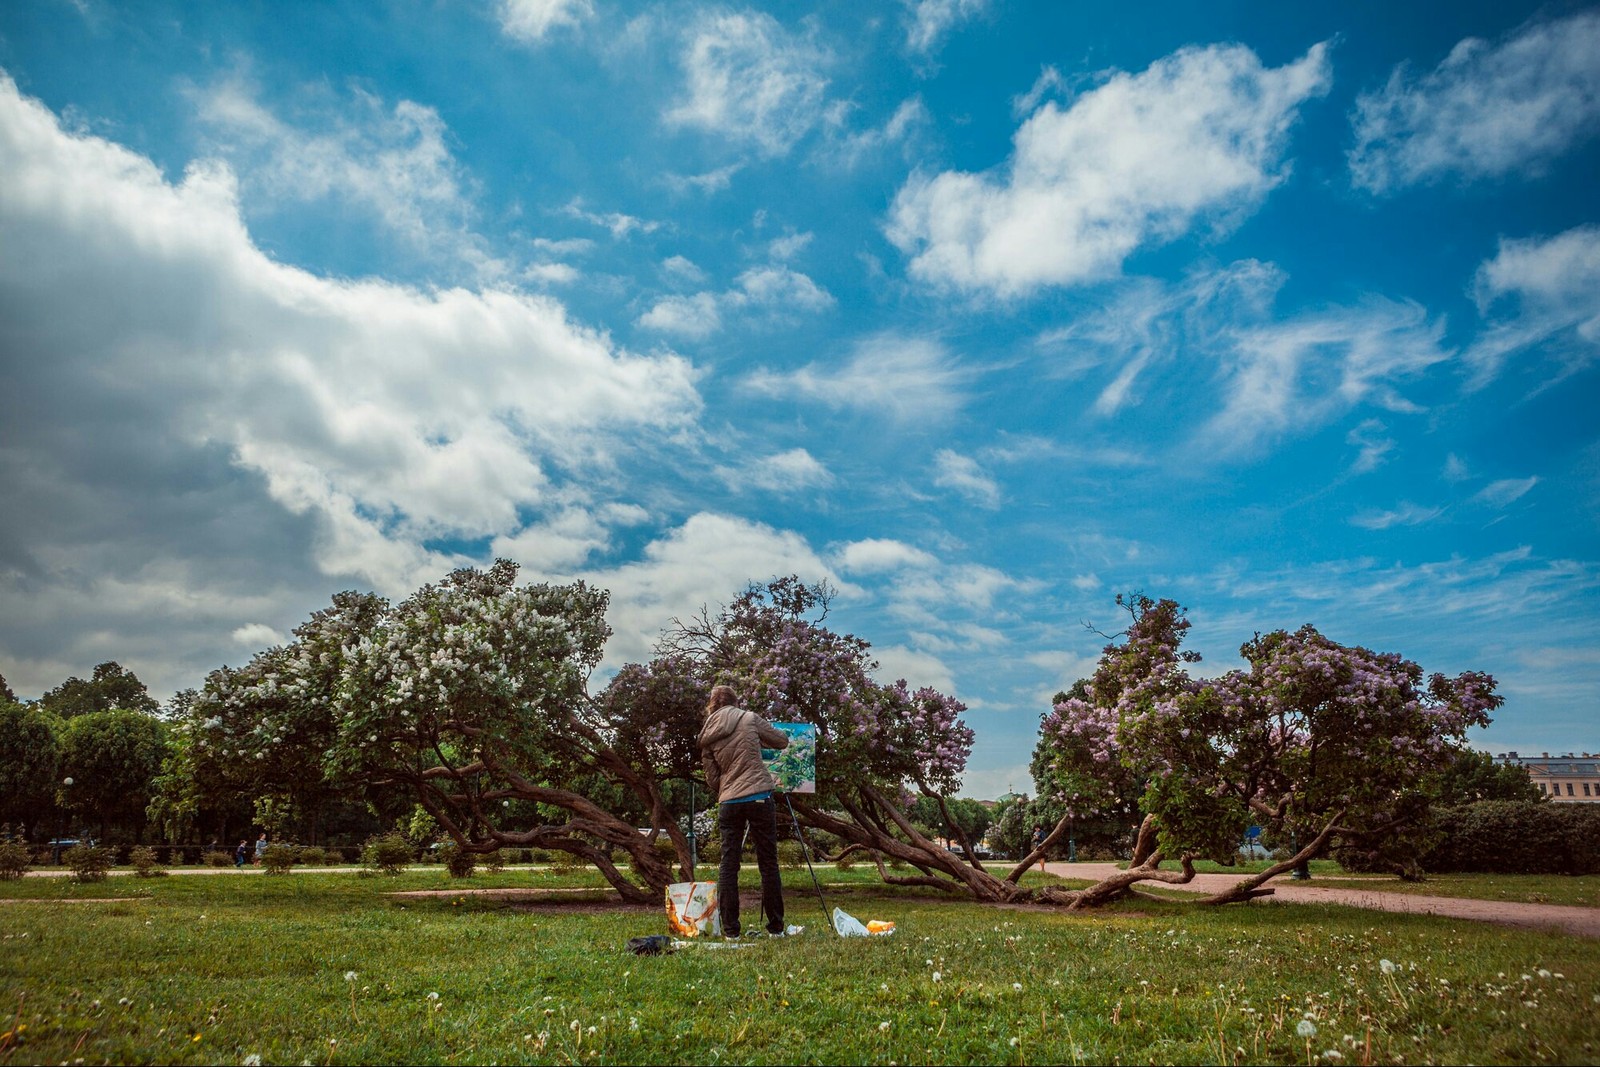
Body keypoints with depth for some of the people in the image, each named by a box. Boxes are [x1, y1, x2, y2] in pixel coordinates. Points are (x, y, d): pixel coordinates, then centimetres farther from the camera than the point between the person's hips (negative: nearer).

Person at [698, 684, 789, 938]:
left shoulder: (707, 737, 8)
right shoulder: (749, 719, 0)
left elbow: (712, 779, 10)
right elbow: (782, 740, 9)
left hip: (728, 803, 2)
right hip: (760, 798, -2)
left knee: (728, 865, 8)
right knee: (768, 864, 6)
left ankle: (730, 928, 9)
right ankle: (776, 926, 12)